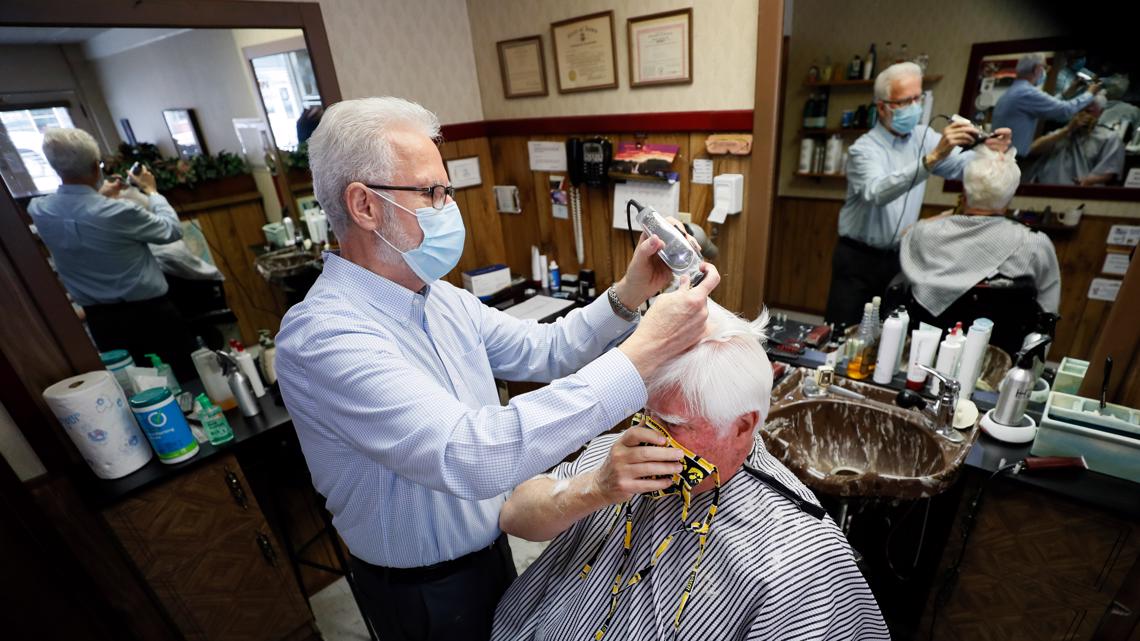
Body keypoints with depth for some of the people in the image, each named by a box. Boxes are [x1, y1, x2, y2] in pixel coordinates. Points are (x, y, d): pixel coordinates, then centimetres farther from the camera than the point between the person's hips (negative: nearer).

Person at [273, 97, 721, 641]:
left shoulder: (440, 298, -5)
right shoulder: (322, 336, -31)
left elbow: (541, 351, -1)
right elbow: (476, 456, -42)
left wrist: (627, 296, -16)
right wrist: (646, 352, -41)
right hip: (426, 592, -6)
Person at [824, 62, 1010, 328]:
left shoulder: (924, 137, 5)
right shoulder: (864, 148, -12)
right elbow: (877, 192, -32)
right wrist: (933, 157, -39)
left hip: (899, 257, 5)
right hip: (859, 258, -5)